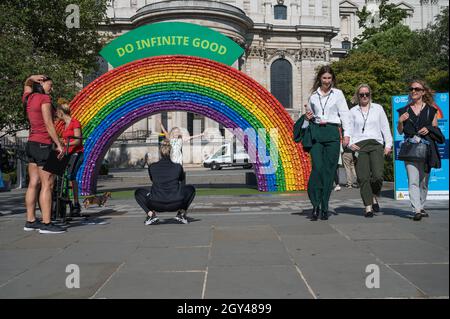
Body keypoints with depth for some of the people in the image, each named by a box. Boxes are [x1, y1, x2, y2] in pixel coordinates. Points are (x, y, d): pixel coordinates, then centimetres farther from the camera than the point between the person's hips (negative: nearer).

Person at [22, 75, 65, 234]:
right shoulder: (44, 99, -10)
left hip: (31, 143, 9)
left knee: (34, 184, 9)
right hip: (43, 144, -9)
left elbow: (27, 83, 35)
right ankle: (46, 224, -11)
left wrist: (32, 78, 14)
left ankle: (30, 221, 11)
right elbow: (49, 124, -15)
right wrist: (59, 145, -12)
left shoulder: (28, 97, 13)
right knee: (47, 185, -9)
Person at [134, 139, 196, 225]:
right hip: (176, 204, 0)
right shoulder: (178, 167, 8)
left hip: (157, 205, 0)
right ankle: (182, 213, 13)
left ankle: (151, 214, 7)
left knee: (138, 192, 27)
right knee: (190, 188, 28)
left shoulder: (152, 167, 8)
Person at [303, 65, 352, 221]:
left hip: (332, 132, -1)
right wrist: (308, 117, 3)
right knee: (317, 167, -13)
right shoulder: (314, 95, 14)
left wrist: (347, 134, -5)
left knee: (329, 170, -2)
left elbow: (345, 114, 5)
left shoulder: (337, 94, 8)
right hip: (316, 132, 1)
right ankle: (315, 204, -7)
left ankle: (324, 207, 4)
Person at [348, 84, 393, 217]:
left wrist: (388, 144, 6)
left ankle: (375, 198, 12)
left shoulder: (378, 108, 17)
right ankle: (368, 207, -2)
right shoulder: (353, 111, 15)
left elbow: (385, 127, 15)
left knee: (378, 175, -15)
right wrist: (350, 143, -7)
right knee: (363, 178, -8)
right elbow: (349, 129, 12)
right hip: (359, 146, 0)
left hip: (376, 145, 0)